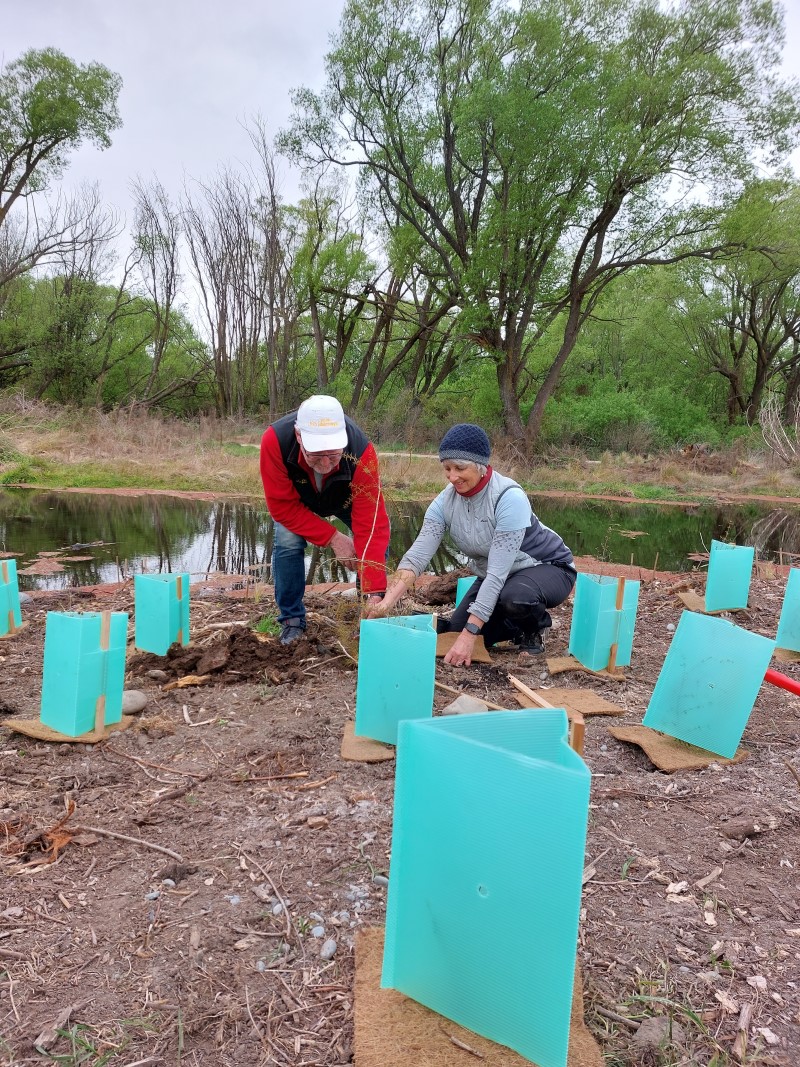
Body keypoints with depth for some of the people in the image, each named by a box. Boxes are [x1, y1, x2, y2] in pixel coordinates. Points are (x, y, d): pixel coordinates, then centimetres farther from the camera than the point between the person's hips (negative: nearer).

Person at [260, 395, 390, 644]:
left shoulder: (361, 452, -43)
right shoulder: (275, 440, -42)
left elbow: (370, 525, -42)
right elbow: (283, 505, -30)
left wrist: (375, 594, -46)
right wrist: (333, 538, -33)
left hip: (345, 498, 0)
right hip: (296, 497, 0)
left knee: (378, 540, -17)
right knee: (287, 542, -22)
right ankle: (292, 621, -3)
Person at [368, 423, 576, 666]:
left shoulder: (509, 498, -32)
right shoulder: (445, 502, -14)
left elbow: (498, 572, -35)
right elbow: (417, 555, -21)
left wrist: (470, 634, -37)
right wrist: (387, 601, -38)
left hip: (547, 567, -6)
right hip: (496, 578, 6)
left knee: (514, 597, -38)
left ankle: (534, 629, -2)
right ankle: (519, 626, 19)